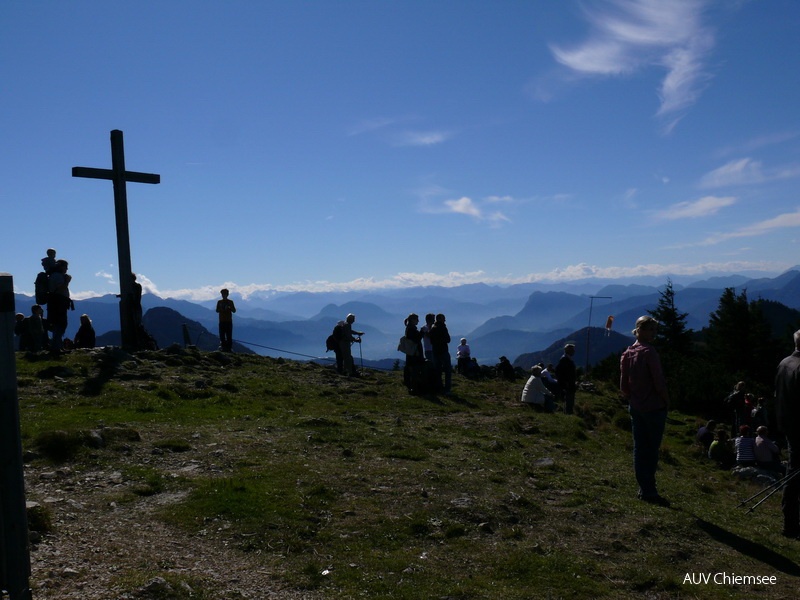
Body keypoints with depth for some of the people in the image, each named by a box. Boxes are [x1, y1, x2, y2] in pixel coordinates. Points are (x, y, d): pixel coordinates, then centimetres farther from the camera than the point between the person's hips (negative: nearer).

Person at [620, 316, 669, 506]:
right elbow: (659, 382, -16)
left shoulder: (627, 354, 8)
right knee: (652, 449, -2)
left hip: (635, 407, 7)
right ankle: (649, 491, -1)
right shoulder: (649, 352, -14)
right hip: (654, 407, -7)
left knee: (639, 448, 9)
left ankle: (644, 489, 15)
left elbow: (623, 386, 9)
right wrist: (666, 401, -2)